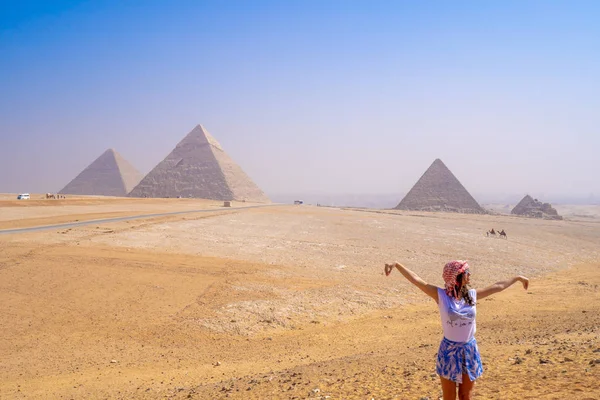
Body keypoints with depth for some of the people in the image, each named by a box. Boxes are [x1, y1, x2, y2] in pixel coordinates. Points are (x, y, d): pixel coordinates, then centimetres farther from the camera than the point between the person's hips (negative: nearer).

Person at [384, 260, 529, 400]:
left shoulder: (473, 294, 0)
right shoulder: (441, 295, -12)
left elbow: (498, 286, 14)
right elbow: (415, 279, -22)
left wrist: (517, 278, 24)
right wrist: (396, 264, -32)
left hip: (469, 350, 4)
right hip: (449, 350, -3)